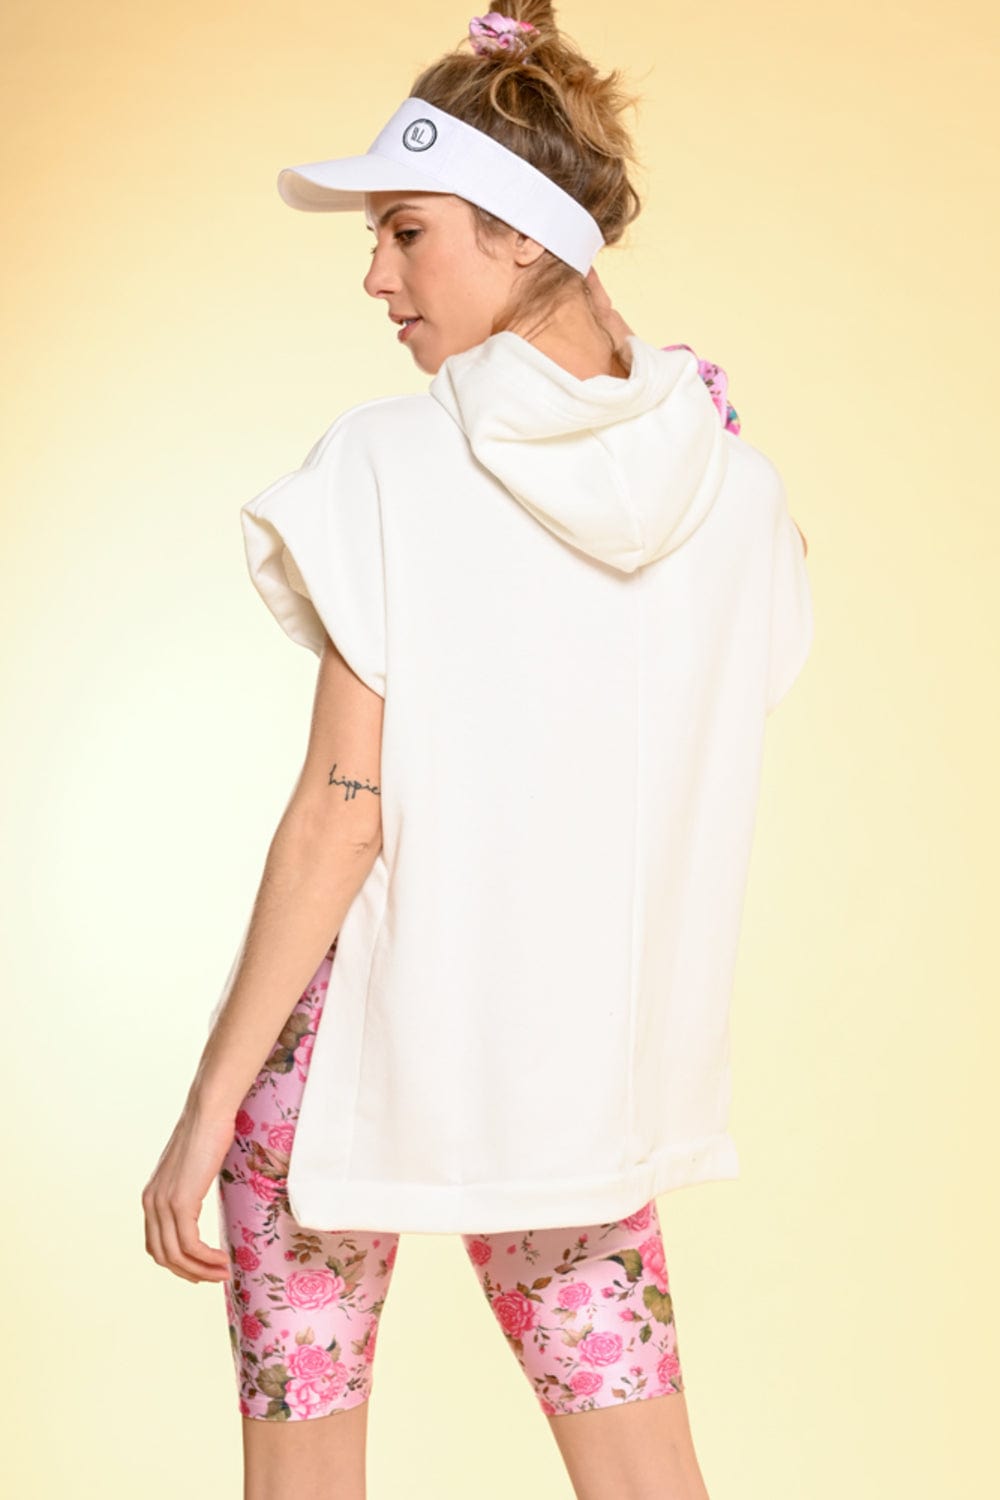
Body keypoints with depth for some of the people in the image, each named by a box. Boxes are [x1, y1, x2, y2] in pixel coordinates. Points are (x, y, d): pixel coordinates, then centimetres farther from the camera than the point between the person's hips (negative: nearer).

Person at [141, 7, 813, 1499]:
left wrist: (205, 1110, -10)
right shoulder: (732, 487, 0)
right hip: (597, 1067, 5)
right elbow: (683, 792, 9)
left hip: (367, 1035, -4)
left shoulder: (392, 466, -13)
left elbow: (341, 814, -15)